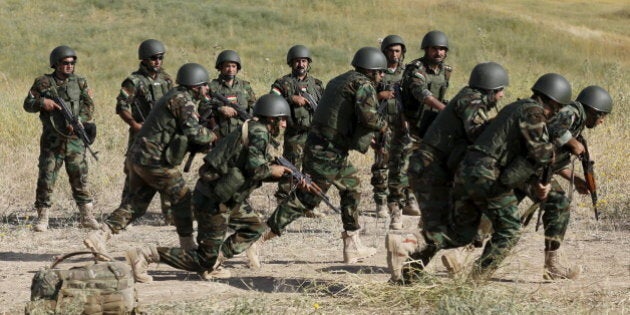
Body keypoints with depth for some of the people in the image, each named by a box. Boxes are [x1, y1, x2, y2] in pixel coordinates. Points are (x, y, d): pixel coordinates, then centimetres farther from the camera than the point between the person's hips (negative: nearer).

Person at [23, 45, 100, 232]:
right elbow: (28, 104, 6)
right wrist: (42, 102, -14)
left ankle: (87, 216, 7)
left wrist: (77, 121, -17)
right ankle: (42, 218, 6)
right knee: (46, 179, -2)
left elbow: (89, 106, 0)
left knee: (80, 179, 1)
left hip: (75, 139, 1)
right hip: (52, 140, -1)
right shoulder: (43, 83, 2)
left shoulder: (80, 83, 6)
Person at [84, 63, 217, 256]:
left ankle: (99, 236, 1)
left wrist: (207, 144, 10)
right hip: (154, 160, -9)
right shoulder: (183, 100, -10)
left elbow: (186, 141, 23)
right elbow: (193, 132, -23)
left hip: (138, 157, 9)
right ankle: (187, 246, 12)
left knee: (135, 204, 11)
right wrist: (211, 136, -4)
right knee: (182, 200, 4)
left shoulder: (175, 97, 22)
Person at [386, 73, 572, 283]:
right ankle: (478, 279, 1)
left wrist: (536, 183, 24)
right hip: (487, 176, -8)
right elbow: (540, 153, -12)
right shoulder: (533, 112, -4)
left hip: (465, 171, 8)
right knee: (509, 230, 7)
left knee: (461, 232, 14)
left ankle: (408, 245, -2)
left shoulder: (514, 108, 26)